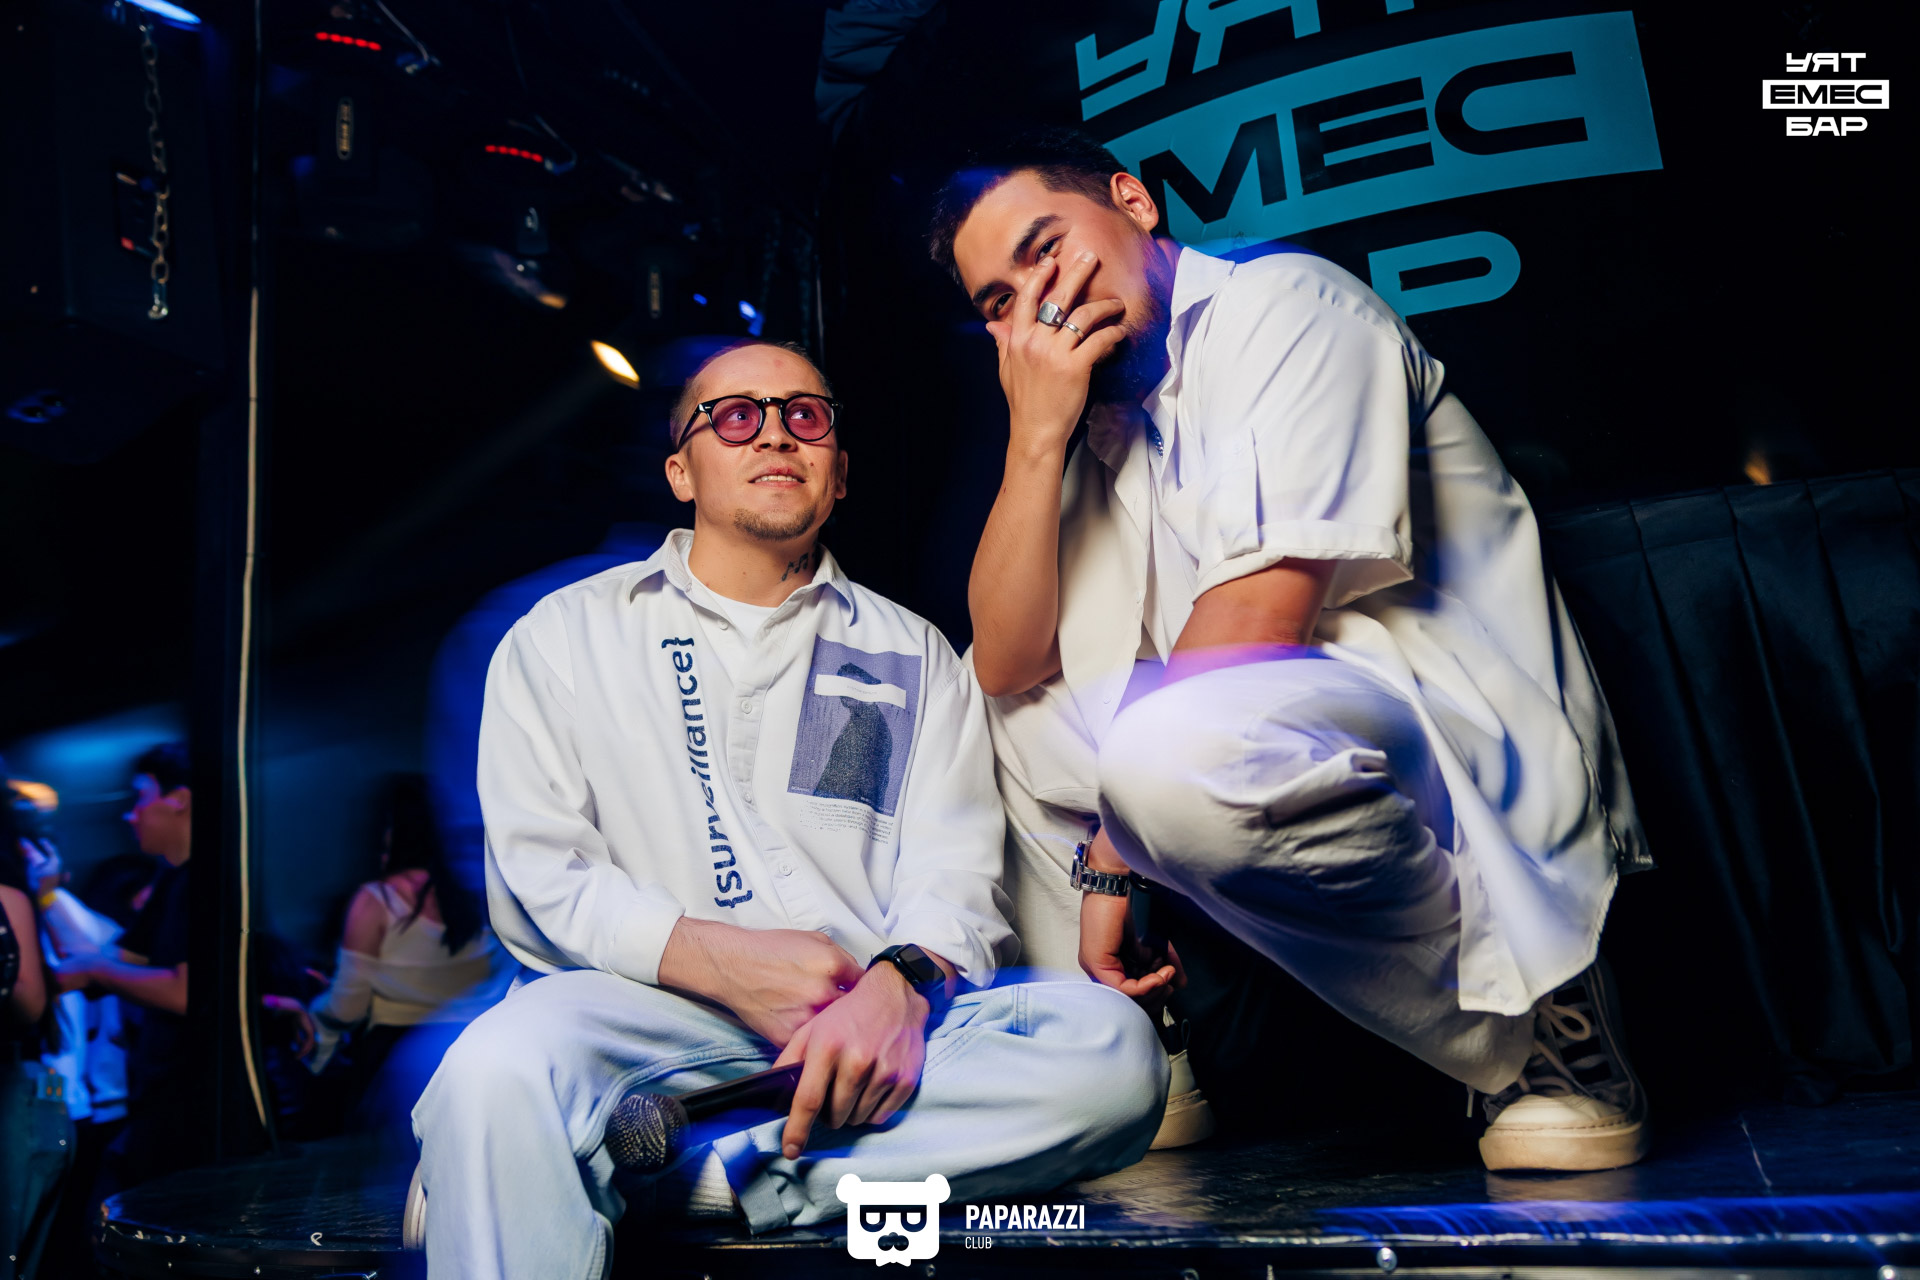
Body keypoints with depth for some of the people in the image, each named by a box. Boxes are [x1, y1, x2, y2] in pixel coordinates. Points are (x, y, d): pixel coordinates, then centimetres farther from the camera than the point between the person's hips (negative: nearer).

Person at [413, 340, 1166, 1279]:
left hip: (878, 1010, 4)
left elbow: (953, 874, 6)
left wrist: (899, 985, -18)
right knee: (498, 1071, -39)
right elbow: (537, 870, 4)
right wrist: (716, 957, -13)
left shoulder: (912, 655, 18)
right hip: (653, 1001, -3)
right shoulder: (564, 636, 15)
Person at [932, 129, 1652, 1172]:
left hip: (1471, 747, -8)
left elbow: (1261, 619, -19)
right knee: (1015, 718, 12)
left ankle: (1539, 1032, -13)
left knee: (1177, 747, -35)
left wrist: (1114, 859, -16)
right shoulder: (1099, 421, 17)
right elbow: (1007, 666, 6)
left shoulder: (1287, 304, -6)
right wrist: (1037, 436, -3)